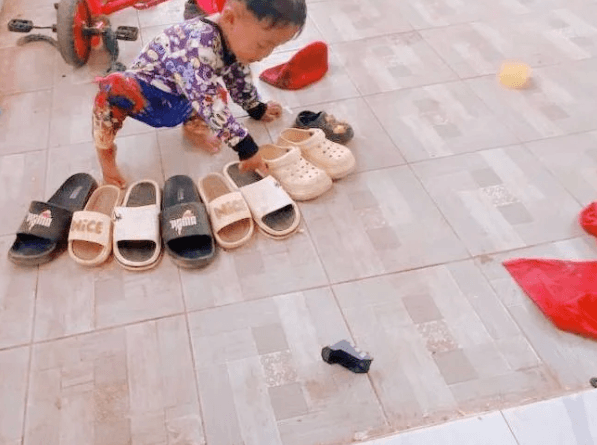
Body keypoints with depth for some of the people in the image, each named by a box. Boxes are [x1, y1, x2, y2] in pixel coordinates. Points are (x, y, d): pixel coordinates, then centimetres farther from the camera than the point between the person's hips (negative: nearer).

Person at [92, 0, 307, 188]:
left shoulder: (236, 39, -14)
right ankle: (105, 150, -12)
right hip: (144, 92, -8)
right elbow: (210, 104, -42)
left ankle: (193, 126, 20)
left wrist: (257, 109, 19)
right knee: (115, 91, -35)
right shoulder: (200, 44, -41)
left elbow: (239, 78, 7)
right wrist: (245, 147, -41)